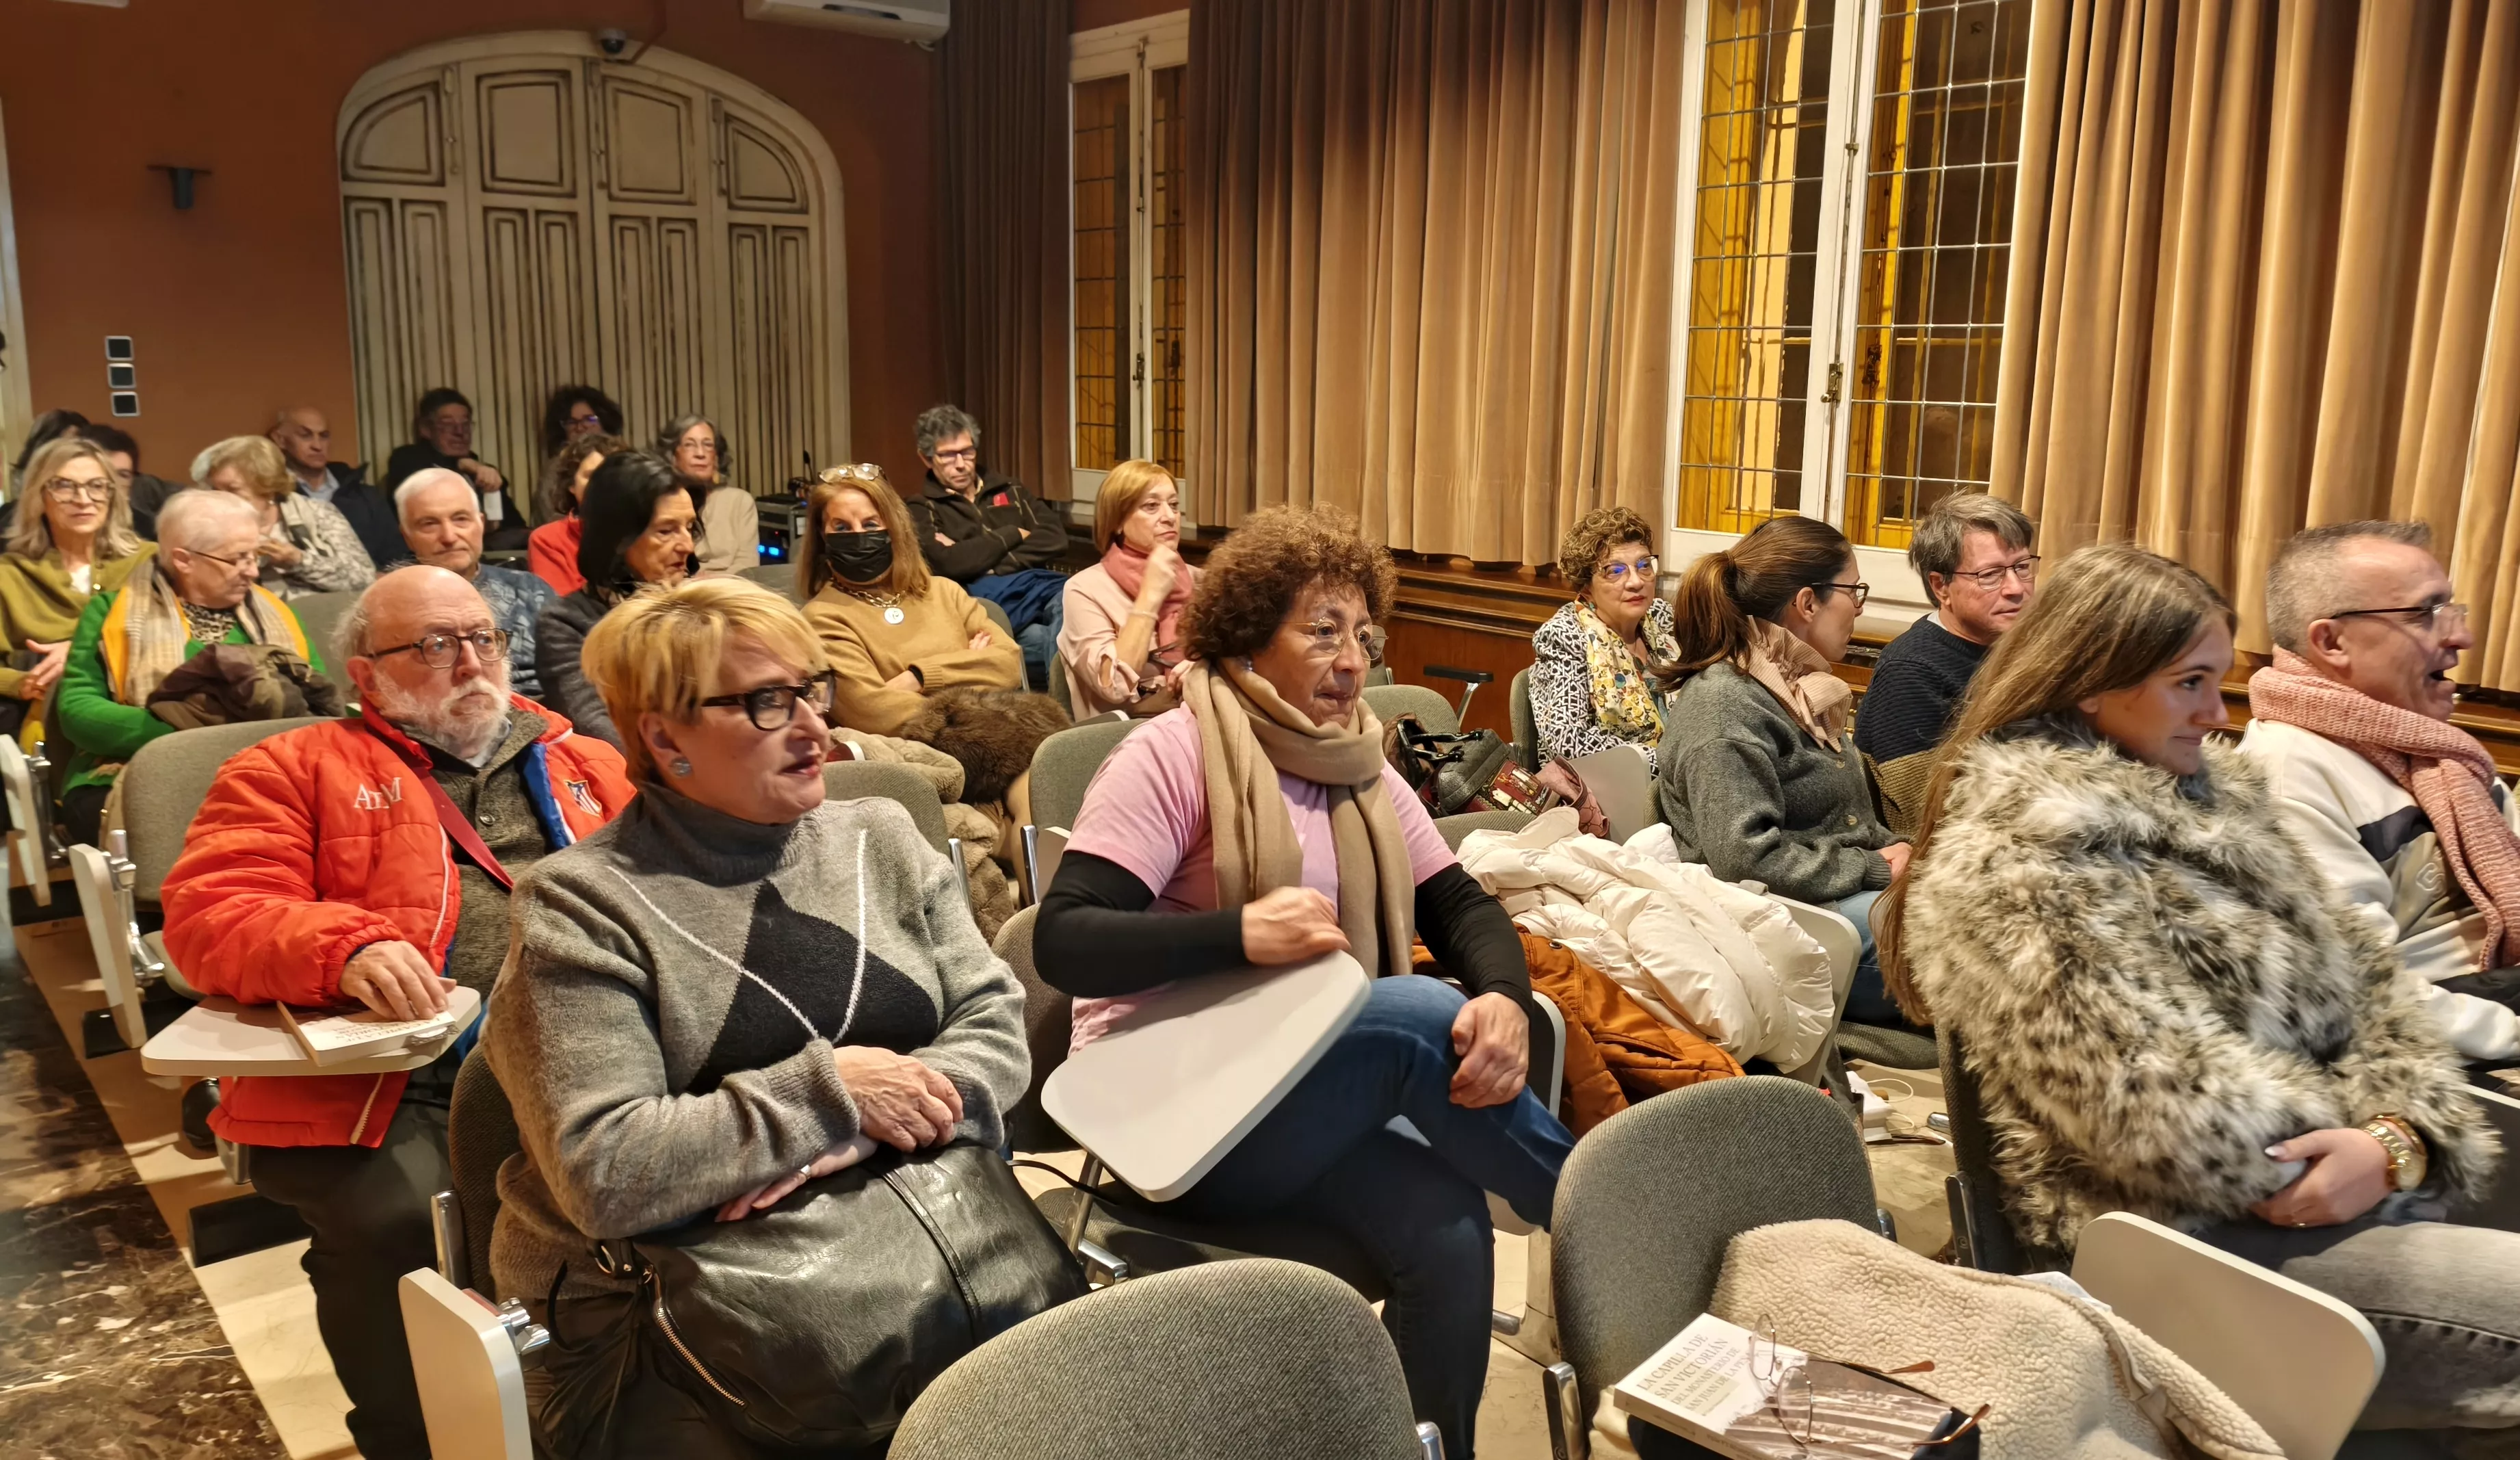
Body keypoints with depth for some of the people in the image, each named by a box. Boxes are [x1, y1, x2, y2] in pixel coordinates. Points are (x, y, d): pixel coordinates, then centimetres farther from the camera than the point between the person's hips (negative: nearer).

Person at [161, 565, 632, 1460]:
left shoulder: (586, 765, 24)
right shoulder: (294, 769, 15)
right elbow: (209, 914, 3)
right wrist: (343, 948, -18)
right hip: (395, 1091, -2)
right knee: (395, 1223, -32)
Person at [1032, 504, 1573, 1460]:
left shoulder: (1362, 774, 11)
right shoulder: (1174, 755, -10)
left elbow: (1462, 906, 6)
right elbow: (1062, 944, -18)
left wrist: (1502, 999, -18)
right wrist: (1239, 932, -32)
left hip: (1309, 1100, 6)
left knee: (1447, 1228, -24)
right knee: (1420, 1014, -29)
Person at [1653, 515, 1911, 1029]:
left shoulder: (1801, 691, 16)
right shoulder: (1723, 705, -14)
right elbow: (1743, 855, -24)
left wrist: (1892, 847, 4)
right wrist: (1874, 870, -16)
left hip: (1851, 892, 9)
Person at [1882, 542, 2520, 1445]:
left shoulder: (2218, 797, 13)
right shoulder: (2022, 860, -16)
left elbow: (2361, 975, 10)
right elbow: (2155, 1105, -21)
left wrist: (2402, 1129, -8)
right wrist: (2370, 1151, -12)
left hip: (2343, 1189, 9)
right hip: (2201, 1239, -9)